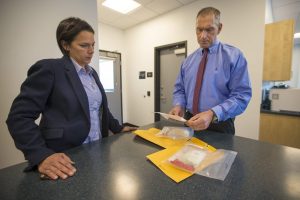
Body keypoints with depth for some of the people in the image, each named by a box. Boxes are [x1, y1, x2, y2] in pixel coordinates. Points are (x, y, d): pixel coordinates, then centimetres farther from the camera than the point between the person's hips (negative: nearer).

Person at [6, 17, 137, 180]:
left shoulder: (92, 72, 10)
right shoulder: (49, 68, -12)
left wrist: (119, 128, 8)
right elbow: (19, 116, -15)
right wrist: (42, 156, -26)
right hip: (67, 158, -6)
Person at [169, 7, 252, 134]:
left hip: (219, 126, -3)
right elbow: (179, 89, 8)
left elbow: (242, 96, -13)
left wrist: (213, 114, -28)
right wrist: (178, 105, -13)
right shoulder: (189, 60, 6)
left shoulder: (234, 56, -6)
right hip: (190, 123, 4)